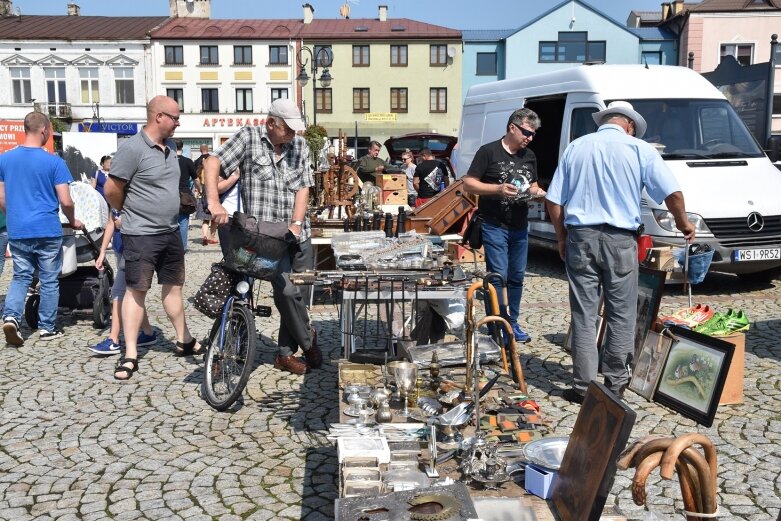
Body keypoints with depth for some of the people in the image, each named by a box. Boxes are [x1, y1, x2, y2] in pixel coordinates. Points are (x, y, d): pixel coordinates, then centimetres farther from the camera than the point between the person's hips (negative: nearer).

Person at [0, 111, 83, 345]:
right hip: (47, 230, -3)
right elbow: (65, 201, -10)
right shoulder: (54, 162, -9)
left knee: (21, 277, 15)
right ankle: (47, 328, 15)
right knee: (49, 281, 8)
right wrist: (73, 221, 9)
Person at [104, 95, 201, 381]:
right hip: (141, 234, -7)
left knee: (174, 285, 16)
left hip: (171, 231, 8)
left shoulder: (170, 147, 9)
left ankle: (184, 341, 30)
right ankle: (130, 355, 5)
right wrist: (130, 213, 1)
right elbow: (112, 189, -15)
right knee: (137, 290, -1)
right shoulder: (132, 147, -16)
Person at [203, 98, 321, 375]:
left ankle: (286, 354, 20)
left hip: (297, 234, 5)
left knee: (295, 291, 7)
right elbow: (212, 163, -8)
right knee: (287, 290, -15)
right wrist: (214, 202, -23)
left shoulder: (300, 145, 9)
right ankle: (308, 341, 9)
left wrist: (296, 224, -10)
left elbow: (303, 188, 4)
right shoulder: (249, 137, -2)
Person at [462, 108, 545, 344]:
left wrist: (537, 191, 1)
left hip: (520, 227, 7)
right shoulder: (489, 151, -6)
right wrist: (498, 188, -22)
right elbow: (468, 183, -9)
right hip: (494, 225, -7)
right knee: (498, 276, -8)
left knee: (517, 277, 12)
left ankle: (512, 324, 24)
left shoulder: (529, 156, 14)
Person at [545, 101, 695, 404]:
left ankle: (584, 385, 8)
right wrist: (683, 223, 15)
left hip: (581, 238, 2)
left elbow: (553, 201, 6)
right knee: (621, 314, 11)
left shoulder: (576, 147, 9)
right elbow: (672, 193, -3)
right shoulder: (639, 149, 1)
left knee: (583, 314, 5)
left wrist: (562, 238, 16)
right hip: (620, 240, -2)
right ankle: (615, 381, 20)